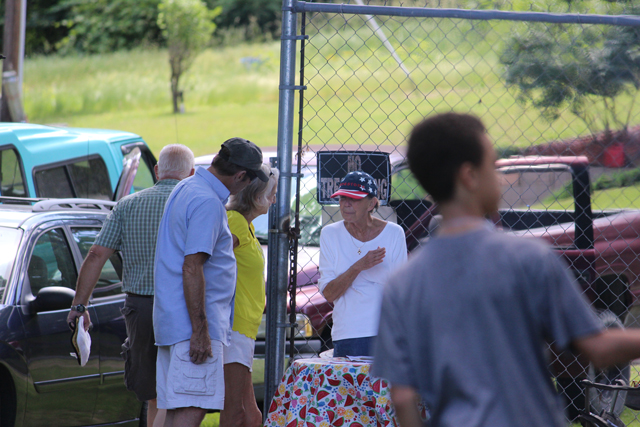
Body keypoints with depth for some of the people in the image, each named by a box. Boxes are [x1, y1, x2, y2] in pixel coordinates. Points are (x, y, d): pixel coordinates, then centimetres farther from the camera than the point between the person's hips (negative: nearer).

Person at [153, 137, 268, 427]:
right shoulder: (208, 203, -16)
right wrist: (200, 331, -21)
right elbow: (192, 268, -21)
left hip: (172, 320, 10)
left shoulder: (185, 189, 16)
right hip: (192, 325, -10)